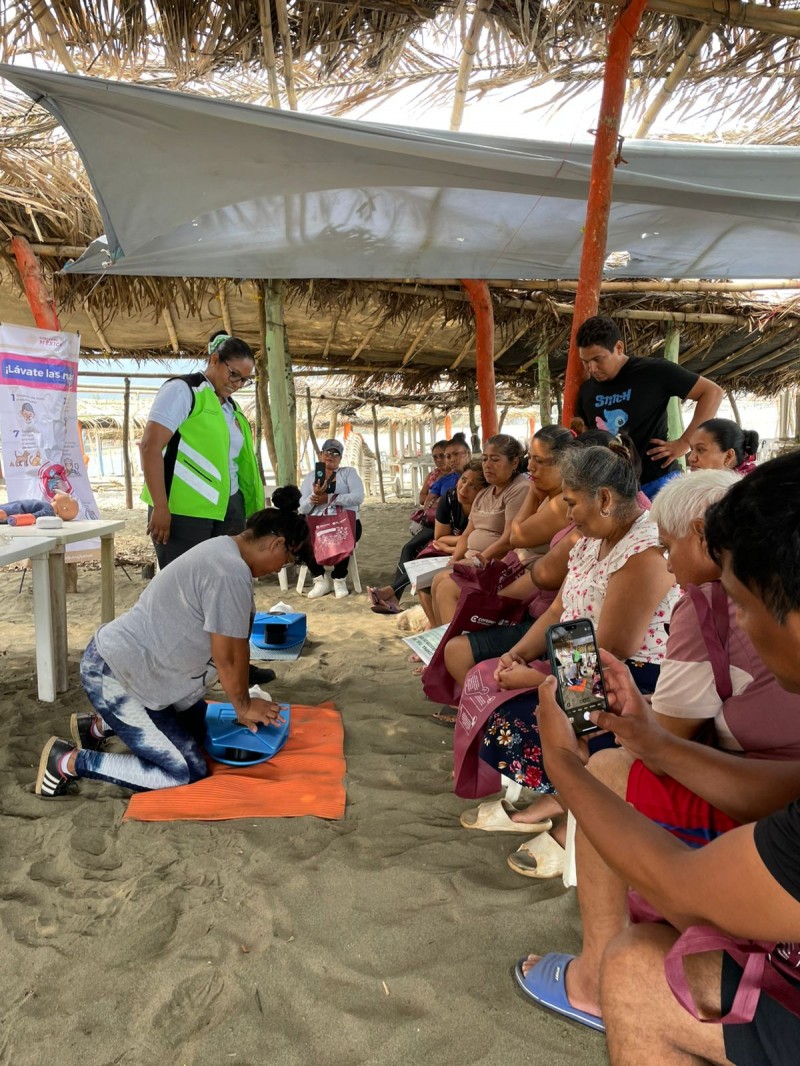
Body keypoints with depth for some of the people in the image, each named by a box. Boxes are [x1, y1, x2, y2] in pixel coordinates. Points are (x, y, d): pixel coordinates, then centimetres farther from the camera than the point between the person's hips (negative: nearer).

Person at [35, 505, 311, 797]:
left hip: (130, 662, 10)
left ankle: (99, 726, 24)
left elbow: (238, 641, 10)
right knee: (183, 774, -10)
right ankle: (68, 761, 0)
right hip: (110, 674, -10)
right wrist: (243, 706, -1)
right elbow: (227, 656, -17)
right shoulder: (232, 573, -25)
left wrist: (245, 701, 11)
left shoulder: (223, 549, 6)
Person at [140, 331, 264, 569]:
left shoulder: (231, 408, 18)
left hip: (229, 509, 7)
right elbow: (150, 446, -13)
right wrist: (161, 508, -18)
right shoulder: (183, 390, -4)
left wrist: (253, 509, 13)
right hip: (184, 511, -7)